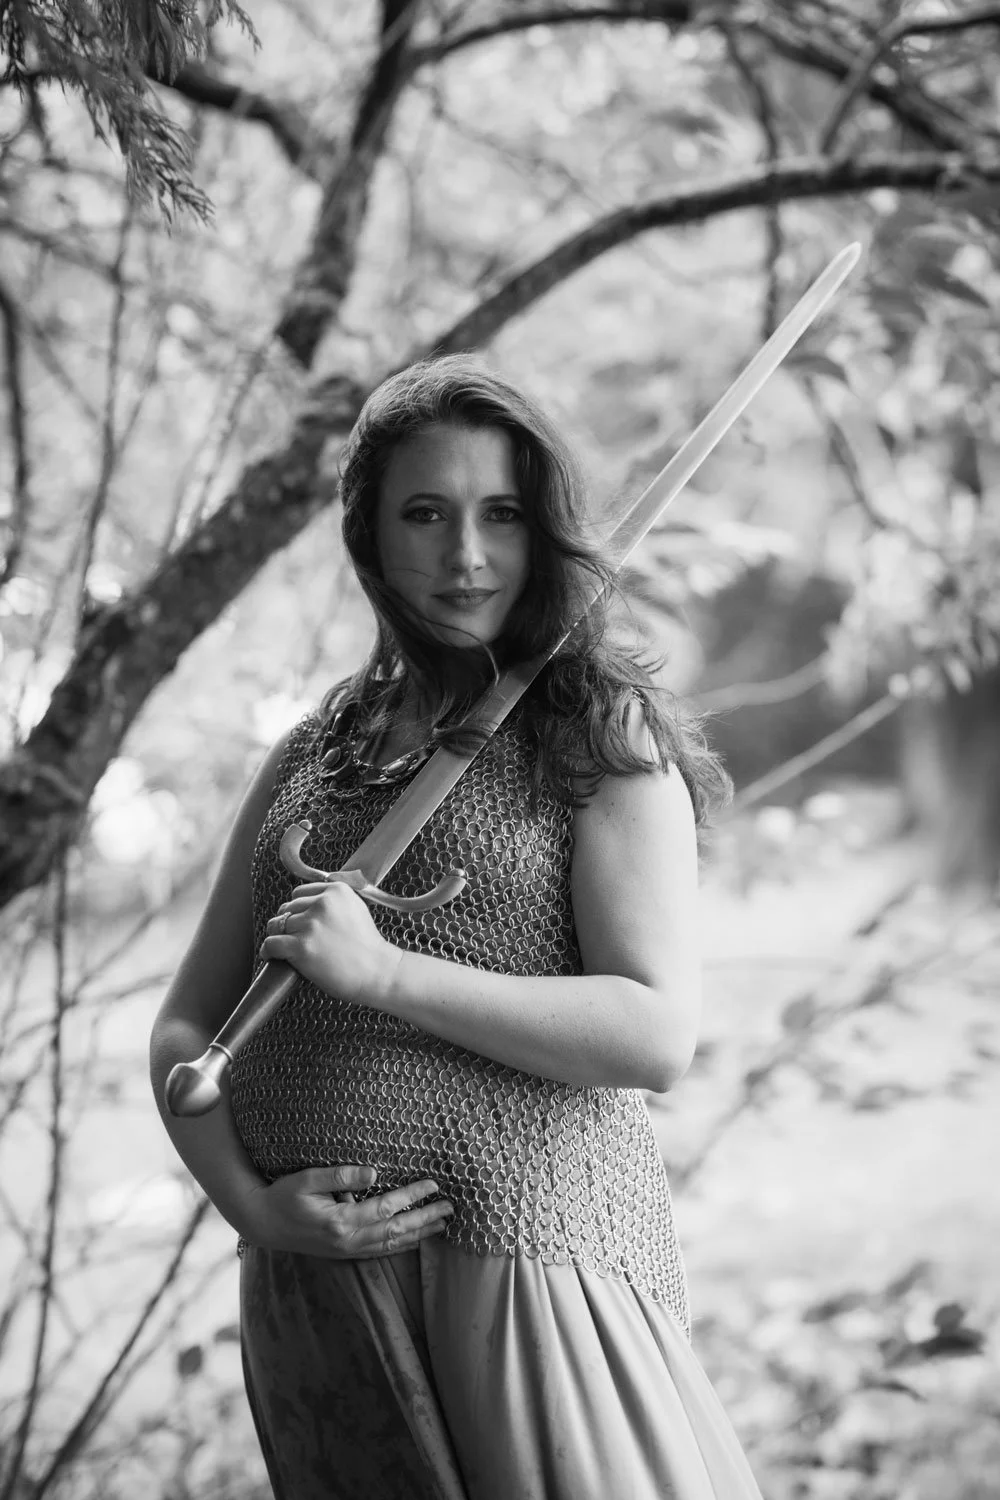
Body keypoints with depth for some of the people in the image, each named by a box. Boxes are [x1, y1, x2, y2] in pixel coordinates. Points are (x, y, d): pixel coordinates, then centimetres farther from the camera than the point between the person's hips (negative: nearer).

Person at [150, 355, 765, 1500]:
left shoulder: (606, 736, -1)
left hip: (528, 1264, -4)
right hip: (313, 1298, 4)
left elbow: (658, 1035, -11)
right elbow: (186, 1027, 13)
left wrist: (386, 973, -16)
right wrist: (249, 1201, -5)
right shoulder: (311, 754, 12)